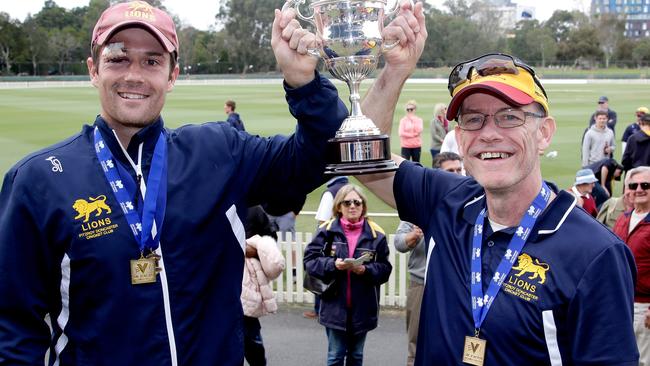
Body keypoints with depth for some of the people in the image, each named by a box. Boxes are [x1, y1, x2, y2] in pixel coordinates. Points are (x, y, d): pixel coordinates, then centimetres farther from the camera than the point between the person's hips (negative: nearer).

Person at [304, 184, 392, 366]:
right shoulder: (327, 230, -4)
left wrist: (366, 270, -19)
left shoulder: (376, 234, -3)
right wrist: (332, 264, -20)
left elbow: (385, 268, -1)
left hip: (362, 306, 1)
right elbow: (310, 260, -4)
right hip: (335, 304, -1)